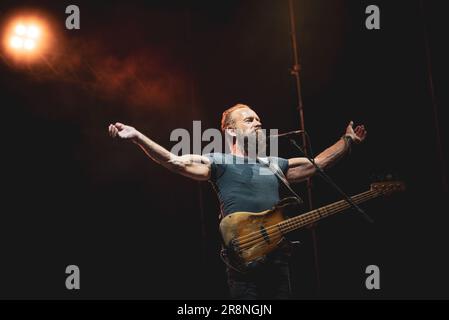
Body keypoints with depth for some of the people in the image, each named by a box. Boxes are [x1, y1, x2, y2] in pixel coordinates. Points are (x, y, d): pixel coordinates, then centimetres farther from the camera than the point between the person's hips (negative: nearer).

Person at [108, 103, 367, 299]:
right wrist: (137, 137, -19)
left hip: (279, 258, 6)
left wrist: (348, 141, 26)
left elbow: (317, 163, 26)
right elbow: (174, 161, -9)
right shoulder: (221, 163, 2)